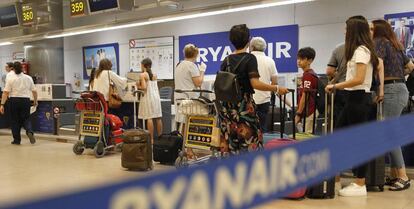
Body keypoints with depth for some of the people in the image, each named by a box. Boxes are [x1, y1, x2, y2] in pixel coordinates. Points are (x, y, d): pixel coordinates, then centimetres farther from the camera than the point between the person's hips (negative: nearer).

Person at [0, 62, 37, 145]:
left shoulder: (11, 79, -3)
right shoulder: (28, 78, 4)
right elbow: (34, 91, 6)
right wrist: (35, 101, 19)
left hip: (14, 101, -1)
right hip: (26, 100, 2)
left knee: (15, 120, 10)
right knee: (25, 119, 12)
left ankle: (17, 140, 14)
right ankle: (29, 131, -17)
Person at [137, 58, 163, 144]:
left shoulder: (143, 75, -7)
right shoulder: (154, 75, 12)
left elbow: (144, 87, -14)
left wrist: (138, 86, 2)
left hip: (148, 97, -6)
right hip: (156, 96, 6)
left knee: (149, 118, -8)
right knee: (158, 118, 8)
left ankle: (151, 139, -10)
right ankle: (160, 137, 14)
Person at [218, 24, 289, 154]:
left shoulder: (227, 60, 8)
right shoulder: (249, 58, -8)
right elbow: (255, 84, -19)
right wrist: (277, 89, -12)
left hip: (227, 106, 6)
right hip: (243, 105, -6)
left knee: (230, 143, 8)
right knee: (249, 143, 1)